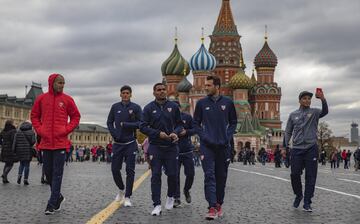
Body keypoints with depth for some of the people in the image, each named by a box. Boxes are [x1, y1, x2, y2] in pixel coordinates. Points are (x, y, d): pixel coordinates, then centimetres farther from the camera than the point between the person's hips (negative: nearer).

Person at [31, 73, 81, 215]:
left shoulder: (67, 99, 1)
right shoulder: (41, 99, 6)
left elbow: (75, 116, 7)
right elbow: (34, 116, 14)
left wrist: (67, 129, -6)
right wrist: (39, 130, 0)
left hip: (61, 142, -3)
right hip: (46, 142, 3)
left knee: (57, 173, -4)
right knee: (48, 171, 10)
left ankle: (52, 204, -1)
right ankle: (58, 197, 30)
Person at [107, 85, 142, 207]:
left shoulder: (136, 107, 0)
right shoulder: (115, 107, 7)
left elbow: (140, 124, -7)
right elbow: (109, 122, 9)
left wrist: (125, 124, -14)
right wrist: (114, 134, -6)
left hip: (130, 143, -2)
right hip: (117, 143, 2)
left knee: (130, 171, -2)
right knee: (115, 169, 4)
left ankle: (127, 197, 5)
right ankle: (121, 189, 30)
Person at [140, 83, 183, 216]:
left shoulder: (173, 106, 5)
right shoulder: (149, 108, 1)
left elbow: (179, 124, 11)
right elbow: (143, 127, -3)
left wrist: (176, 133, -10)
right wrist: (158, 133, -15)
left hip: (171, 146, 1)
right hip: (155, 147, -1)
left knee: (172, 174, 3)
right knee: (156, 176, -2)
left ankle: (170, 197, 31)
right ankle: (157, 205, 2)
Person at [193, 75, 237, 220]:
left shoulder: (228, 103, 4)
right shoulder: (201, 103, 4)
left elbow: (233, 122, 11)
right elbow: (196, 123, 9)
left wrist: (228, 137, -2)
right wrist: (203, 137, -5)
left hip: (223, 146, 1)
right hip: (207, 145, -1)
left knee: (221, 176, 9)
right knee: (209, 176, -11)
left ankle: (219, 204, 24)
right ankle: (212, 208, -14)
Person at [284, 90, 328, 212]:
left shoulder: (314, 112, 4)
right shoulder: (293, 115, 11)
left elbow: (325, 111, -18)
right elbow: (288, 132, 14)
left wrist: (323, 99, -37)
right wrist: (285, 146, 2)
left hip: (311, 148, -1)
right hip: (297, 149, 2)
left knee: (310, 177, -1)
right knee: (295, 174, 1)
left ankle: (307, 203, 6)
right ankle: (298, 195, 26)